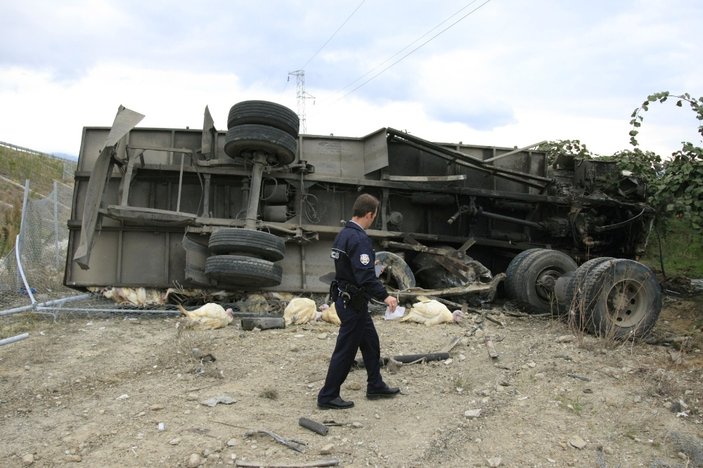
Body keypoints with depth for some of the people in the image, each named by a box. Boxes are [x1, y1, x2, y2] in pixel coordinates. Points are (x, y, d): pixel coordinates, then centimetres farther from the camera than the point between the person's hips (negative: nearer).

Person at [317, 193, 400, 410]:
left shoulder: (343, 234, 8)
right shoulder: (359, 239, -23)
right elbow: (366, 276, -29)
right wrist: (385, 296, -27)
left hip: (344, 297, 10)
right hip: (353, 302, -10)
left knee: (371, 342, 20)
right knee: (346, 350, 1)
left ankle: (375, 386, 33)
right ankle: (328, 396, 13)